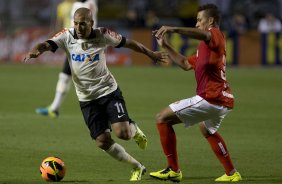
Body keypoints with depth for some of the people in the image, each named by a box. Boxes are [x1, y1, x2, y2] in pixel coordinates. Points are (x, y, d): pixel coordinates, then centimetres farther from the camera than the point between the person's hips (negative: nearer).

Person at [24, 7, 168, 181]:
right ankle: (137, 167, 18)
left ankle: (135, 130, 21)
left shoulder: (102, 35, -9)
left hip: (109, 91, -2)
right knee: (103, 141, -1)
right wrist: (35, 51, -47)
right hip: (87, 99, 2)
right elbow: (47, 45, -23)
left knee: (122, 132, -18)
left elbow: (128, 42, 3)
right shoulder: (67, 36, -8)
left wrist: (151, 54, 12)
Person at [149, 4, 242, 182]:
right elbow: (186, 64, 31)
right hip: (223, 100, 11)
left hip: (210, 99, -11)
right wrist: (166, 46, 24)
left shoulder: (216, 35, -7)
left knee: (163, 118, -8)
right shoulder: (205, 47, 24)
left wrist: (173, 29, -46)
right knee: (208, 130, 39)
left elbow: (203, 34, -33)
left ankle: (173, 170, -8)